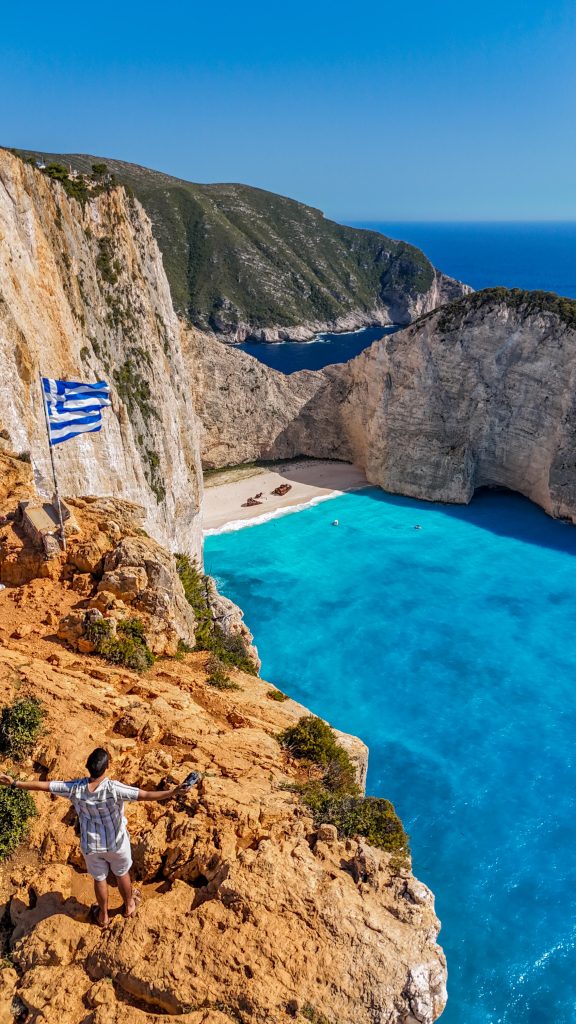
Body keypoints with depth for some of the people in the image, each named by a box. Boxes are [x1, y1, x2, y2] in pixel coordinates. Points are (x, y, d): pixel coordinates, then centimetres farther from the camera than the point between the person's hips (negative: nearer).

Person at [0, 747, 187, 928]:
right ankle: (129, 906, 51)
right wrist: (172, 792, -42)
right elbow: (146, 795, -39)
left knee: (99, 878, 27)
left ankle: (103, 916, 49)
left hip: (91, 845, 2)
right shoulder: (113, 789, -33)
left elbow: (43, 786, -16)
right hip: (116, 842, -2)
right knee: (122, 874, 27)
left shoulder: (75, 788, -24)